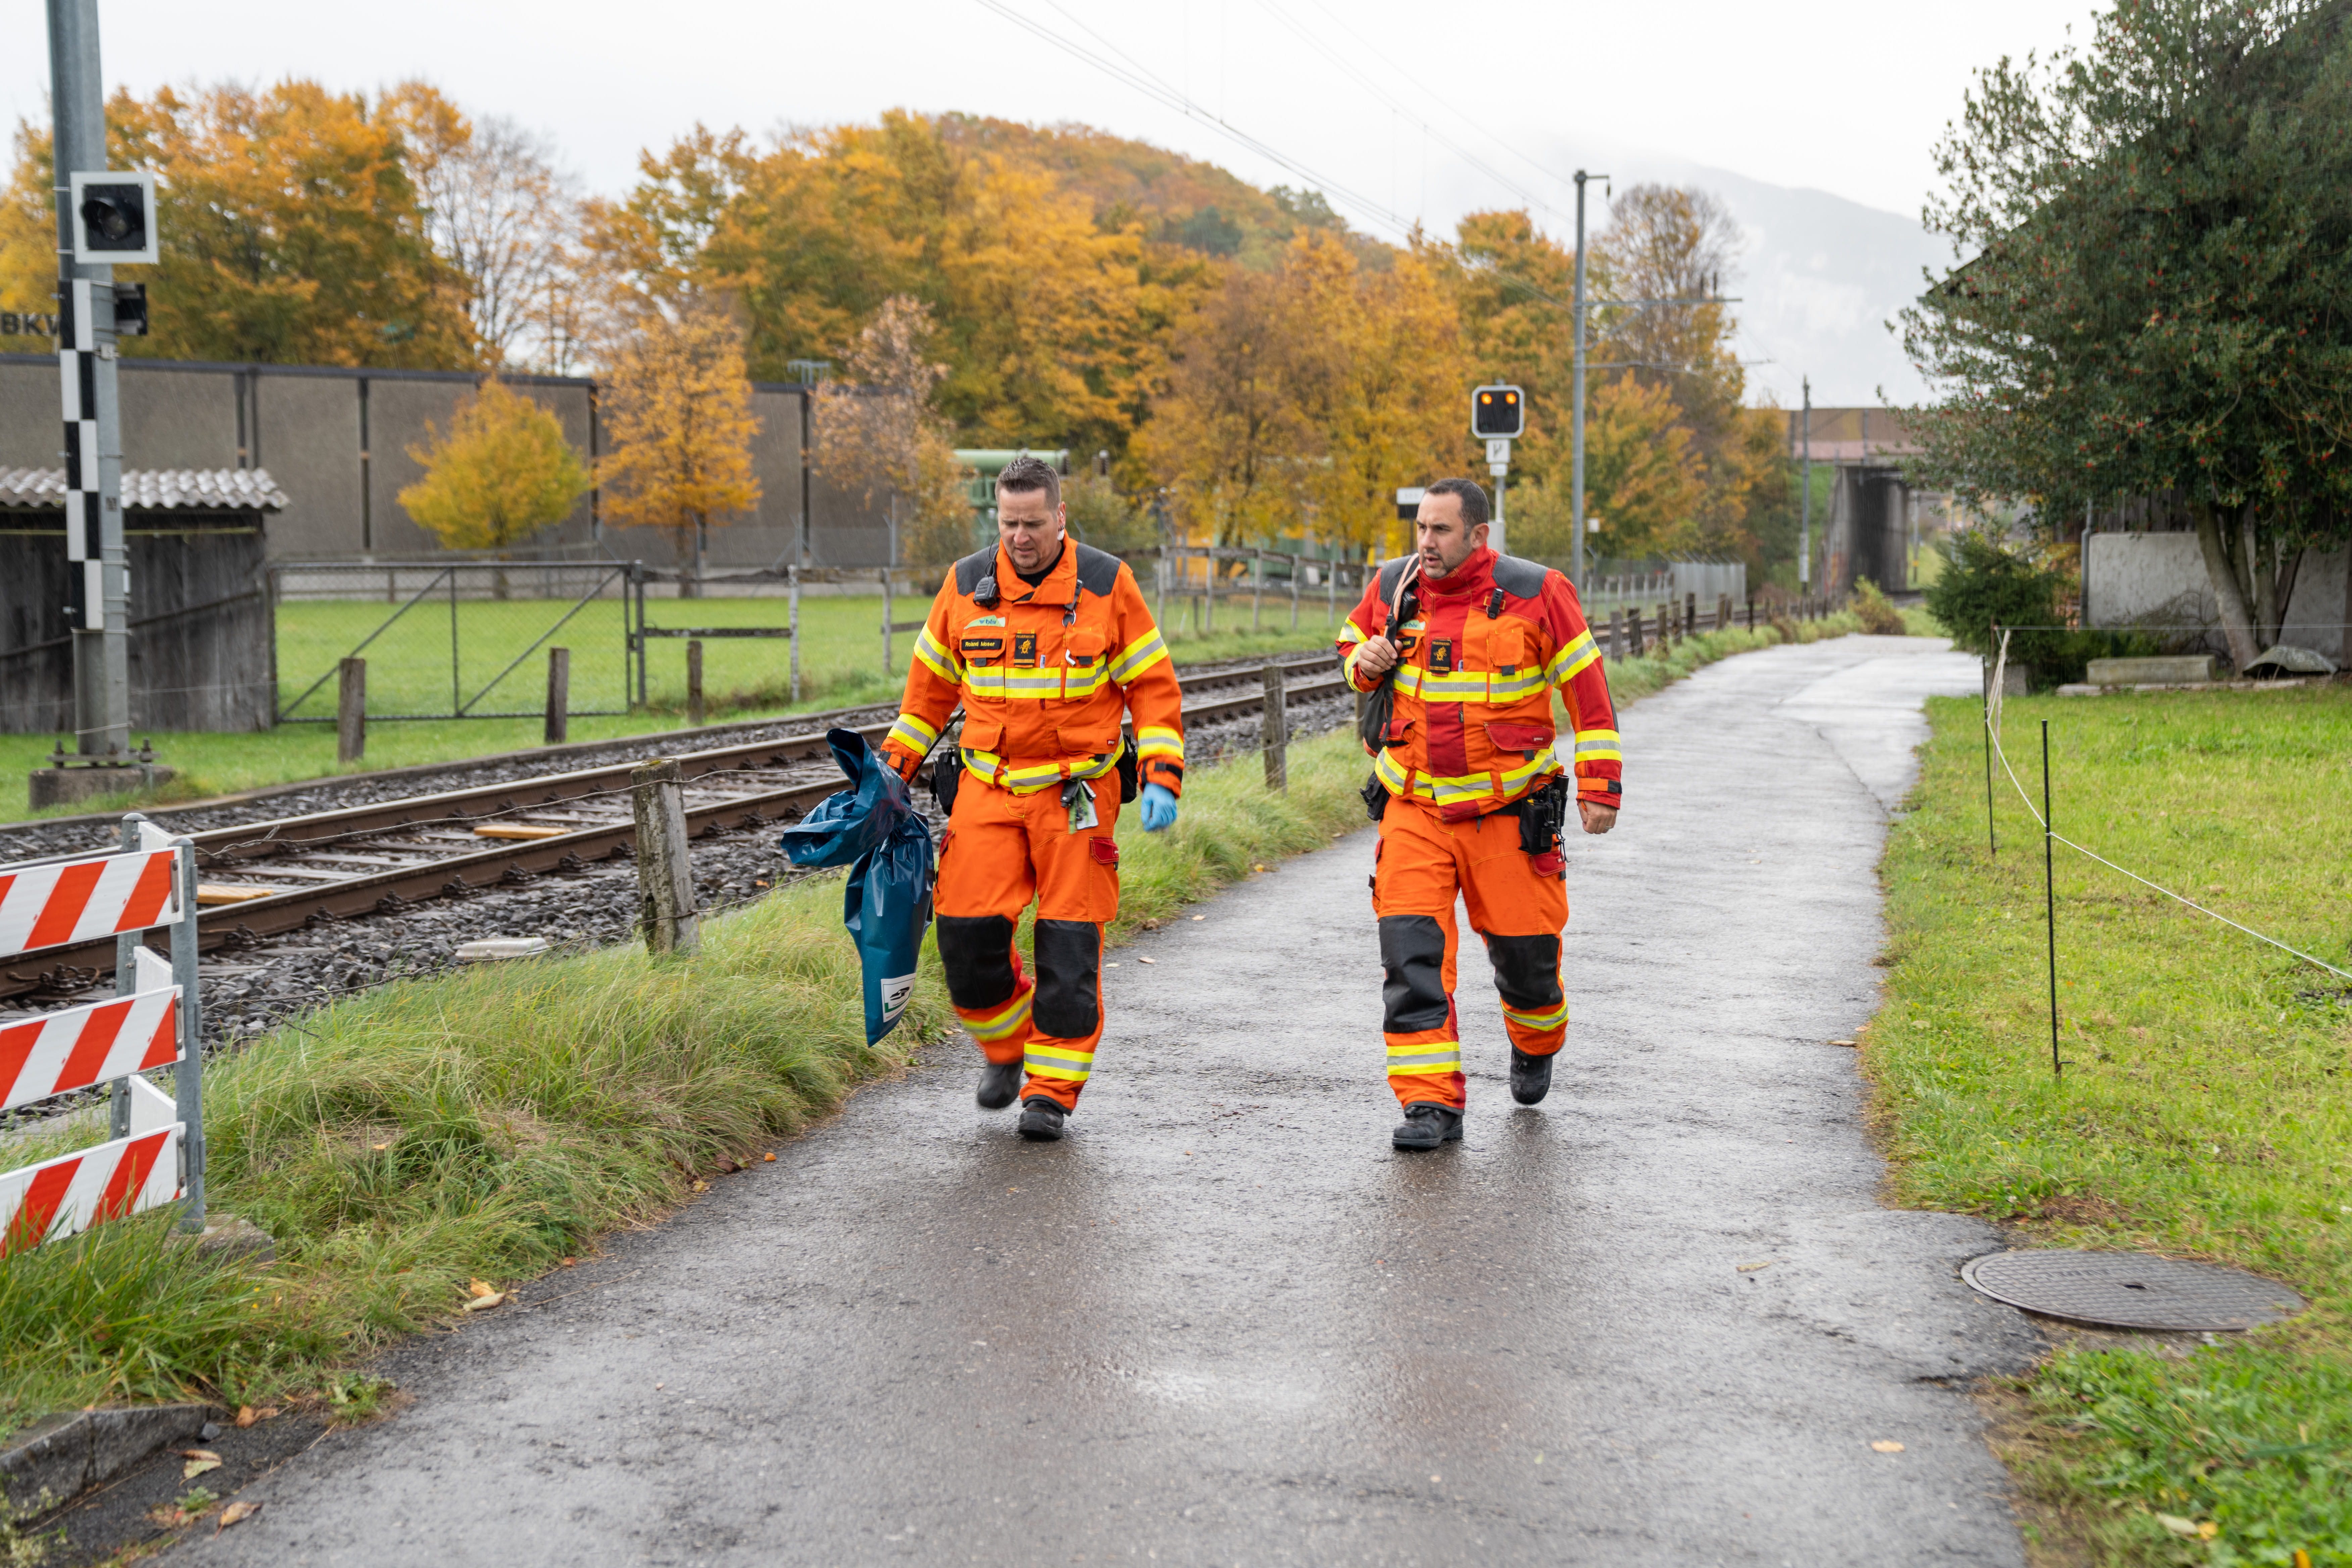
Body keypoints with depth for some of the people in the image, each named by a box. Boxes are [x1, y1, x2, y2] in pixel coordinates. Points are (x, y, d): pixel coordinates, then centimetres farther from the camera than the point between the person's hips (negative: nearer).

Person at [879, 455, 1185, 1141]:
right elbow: (929, 685, 15)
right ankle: (1005, 1046, 24)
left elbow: (1153, 686, 1)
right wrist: (893, 769, 12)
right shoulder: (966, 584, 4)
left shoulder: (1107, 584, -2)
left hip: (1076, 792, -2)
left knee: (1068, 944, -2)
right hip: (986, 788, 2)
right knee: (967, 931, -4)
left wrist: (1161, 778, -8)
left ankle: (1051, 1089, 10)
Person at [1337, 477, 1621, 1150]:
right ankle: (1431, 1104, -7)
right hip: (1414, 806, 2)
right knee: (1411, 949, -12)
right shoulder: (1393, 587, 2)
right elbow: (1352, 644, 22)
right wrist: (1364, 660, -3)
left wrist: (1601, 786, -6)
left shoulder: (1535, 594, -7)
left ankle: (1535, 1044, 42)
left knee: (1523, 945, 7)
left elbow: (1588, 691, -2)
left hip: (1508, 809, -2)